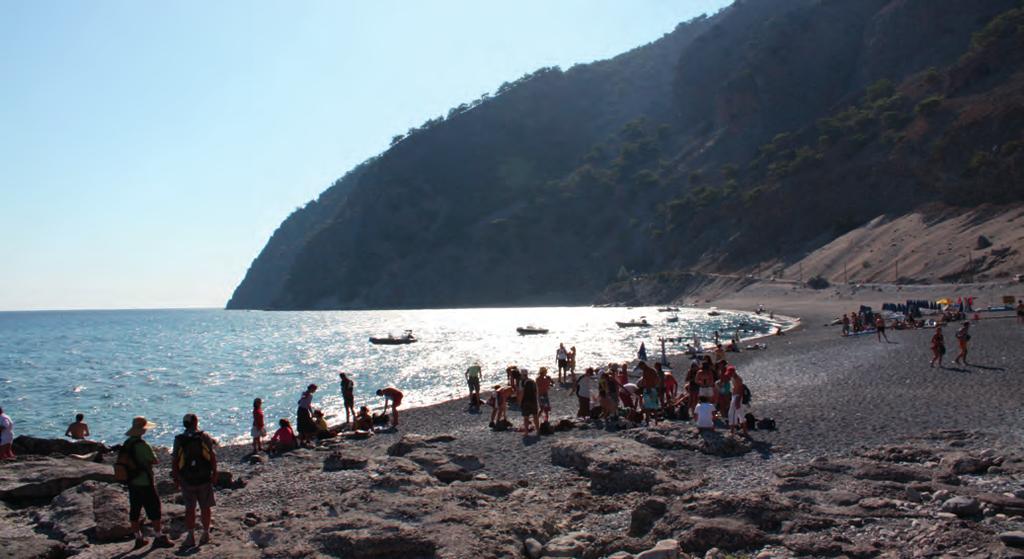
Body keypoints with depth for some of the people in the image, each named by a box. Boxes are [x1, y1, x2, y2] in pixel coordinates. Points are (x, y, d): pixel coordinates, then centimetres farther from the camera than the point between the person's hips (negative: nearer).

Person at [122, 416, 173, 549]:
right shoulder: (142, 445, -20)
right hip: (145, 483, -8)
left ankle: (138, 538, 19)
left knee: (134, 511, 12)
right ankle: (159, 537, 4)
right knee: (154, 509, 1)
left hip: (131, 482, 8)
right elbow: (155, 461, -13)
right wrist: (155, 459, 7)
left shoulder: (126, 444, 4)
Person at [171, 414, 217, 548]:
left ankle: (191, 537, 8)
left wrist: (176, 478, 6)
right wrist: (214, 474, 2)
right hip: (204, 479, 0)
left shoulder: (179, 440, -3)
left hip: (186, 480, 1)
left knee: (189, 508, 9)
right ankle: (206, 534, 18)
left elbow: (174, 461, -2)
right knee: (205, 507, 11)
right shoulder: (204, 437, -5)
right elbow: (213, 456, -6)